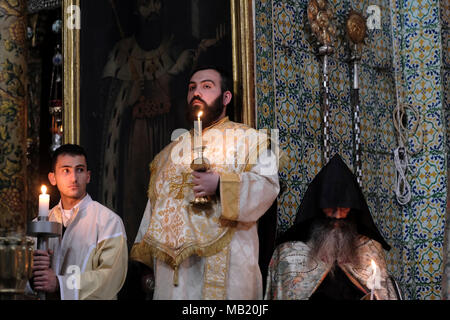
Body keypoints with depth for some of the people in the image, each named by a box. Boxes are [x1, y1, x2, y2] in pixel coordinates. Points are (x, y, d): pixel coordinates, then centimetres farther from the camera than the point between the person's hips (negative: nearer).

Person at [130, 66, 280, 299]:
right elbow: (153, 207, 21)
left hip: (223, 265, -4)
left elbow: (267, 187, -9)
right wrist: (142, 262, 13)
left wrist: (221, 184, -22)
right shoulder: (169, 153, 23)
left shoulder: (246, 138, 6)